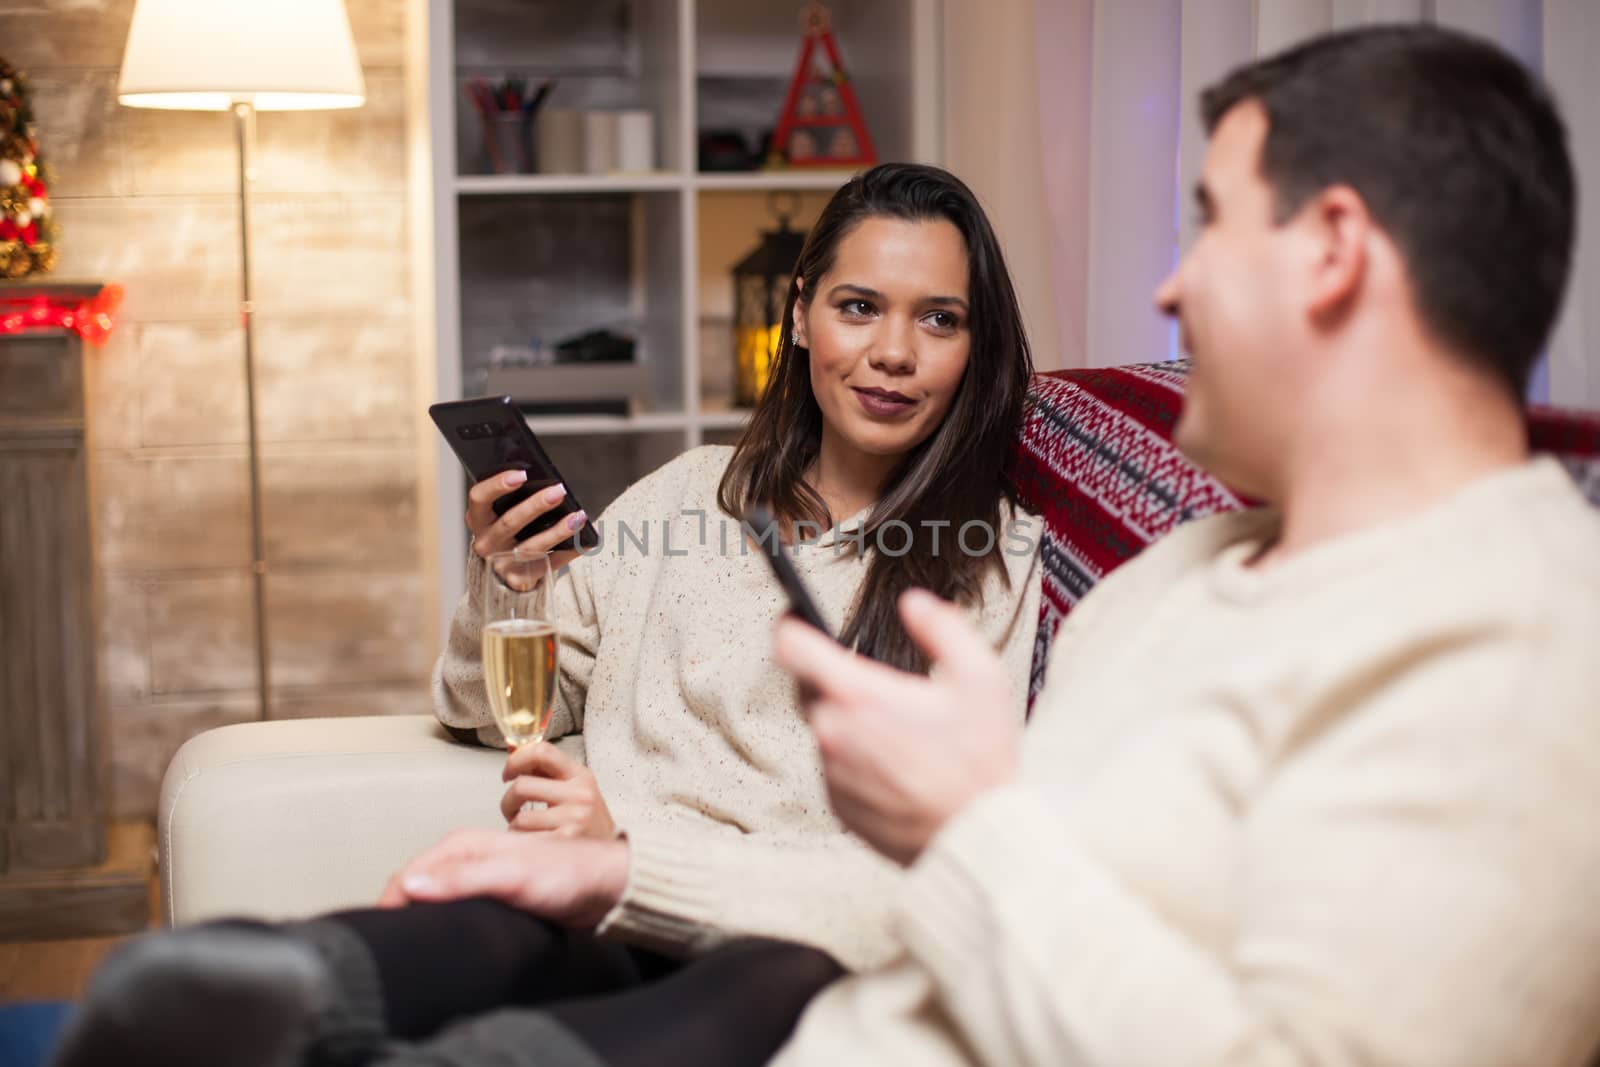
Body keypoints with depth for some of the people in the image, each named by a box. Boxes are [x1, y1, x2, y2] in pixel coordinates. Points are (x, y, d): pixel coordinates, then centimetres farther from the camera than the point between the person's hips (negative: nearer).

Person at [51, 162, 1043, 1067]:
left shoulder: (1005, 565, 6)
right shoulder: (687, 495, 19)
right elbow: (493, 715, 29)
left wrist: (626, 860, -20)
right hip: (614, 951, 3)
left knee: (795, 981, -43)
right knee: (508, 917, -37)